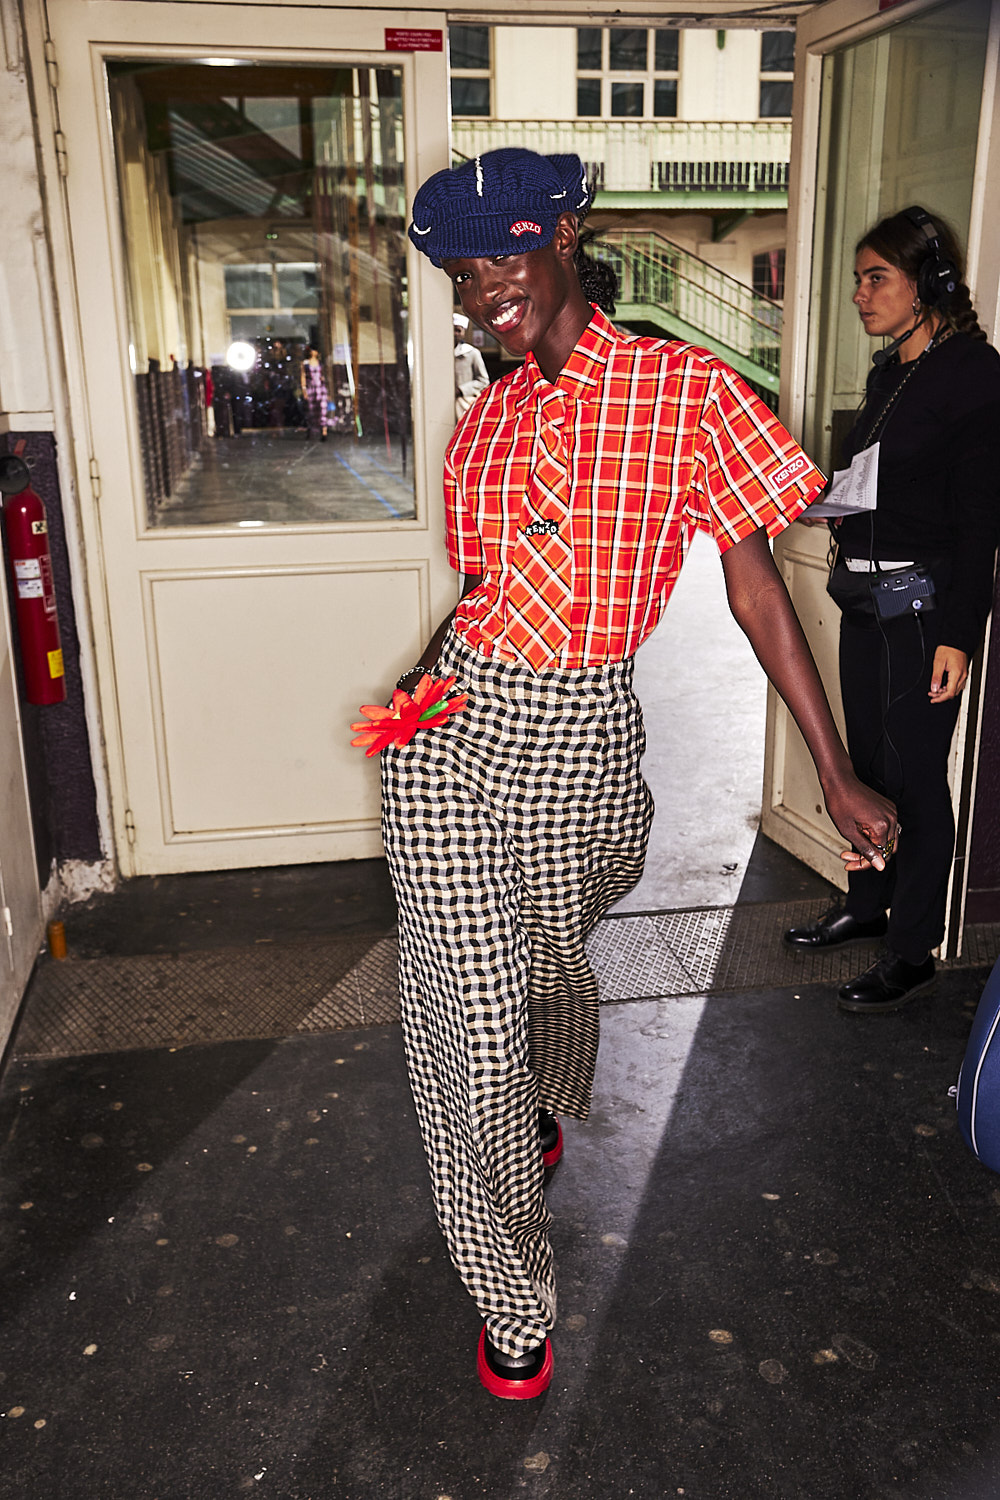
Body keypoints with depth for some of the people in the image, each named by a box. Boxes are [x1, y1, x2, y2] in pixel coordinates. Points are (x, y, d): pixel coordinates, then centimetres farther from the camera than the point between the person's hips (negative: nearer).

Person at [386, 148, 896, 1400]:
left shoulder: (687, 393, -5)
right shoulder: (482, 427, 6)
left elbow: (756, 590, -5)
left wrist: (838, 778, -5)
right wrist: (414, 687, 3)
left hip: (586, 747, -2)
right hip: (454, 741, 2)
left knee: (549, 974, 20)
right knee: (471, 1030, 2)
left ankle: (544, 1109, 60)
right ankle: (511, 1303, 25)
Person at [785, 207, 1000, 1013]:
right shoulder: (888, 372, 13)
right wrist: (832, 505, 8)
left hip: (926, 603, -8)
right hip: (867, 597, 8)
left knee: (914, 773, -1)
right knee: (868, 760, 16)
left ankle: (913, 948, 13)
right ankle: (869, 902, 34)